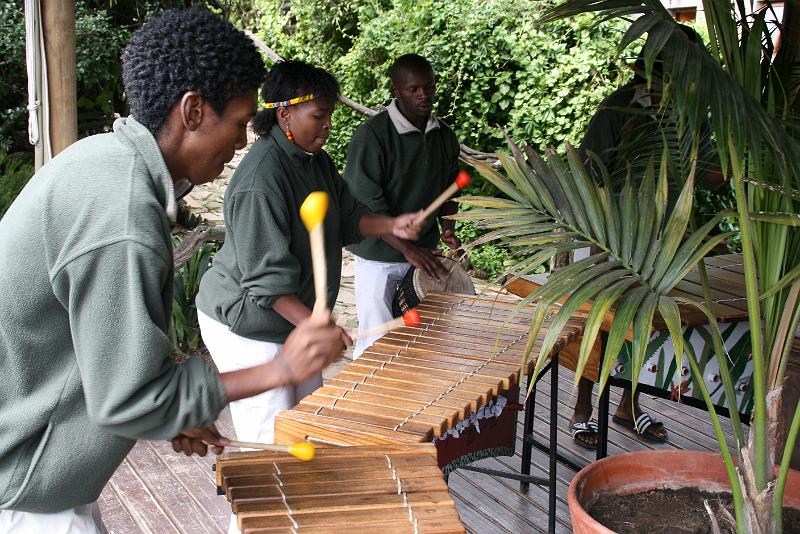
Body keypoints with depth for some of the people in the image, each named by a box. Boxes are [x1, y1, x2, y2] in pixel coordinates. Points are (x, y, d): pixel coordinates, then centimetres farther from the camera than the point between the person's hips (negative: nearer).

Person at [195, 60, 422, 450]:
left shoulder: (316, 160, 4)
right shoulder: (260, 176, -27)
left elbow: (347, 216, 13)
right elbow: (265, 272, -28)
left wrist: (391, 226, -7)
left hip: (296, 317, 10)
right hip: (245, 327, -10)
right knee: (272, 438, -2)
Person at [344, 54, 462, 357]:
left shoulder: (445, 136, 6)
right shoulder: (372, 134, -14)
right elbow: (365, 203, -18)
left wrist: (447, 229, -1)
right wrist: (407, 249, -24)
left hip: (424, 254, 6)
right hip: (379, 257, -5)